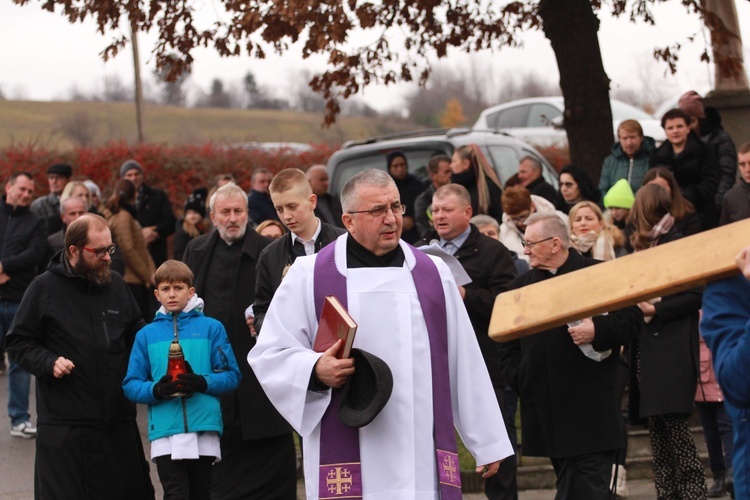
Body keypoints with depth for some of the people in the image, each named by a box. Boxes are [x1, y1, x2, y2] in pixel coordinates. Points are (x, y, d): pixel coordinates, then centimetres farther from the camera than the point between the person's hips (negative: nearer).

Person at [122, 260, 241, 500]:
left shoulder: (211, 328, 5)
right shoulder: (147, 335, 8)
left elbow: (232, 376, 1)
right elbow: (131, 385, 5)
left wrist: (203, 383, -17)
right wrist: (156, 389, -14)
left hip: (204, 428, 1)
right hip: (165, 432, 0)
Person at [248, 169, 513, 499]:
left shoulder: (433, 274, 14)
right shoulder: (309, 277, 5)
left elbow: (464, 363, 15)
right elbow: (269, 355, 5)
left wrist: (487, 441, 15)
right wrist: (315, 370, -15)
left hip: (425, 457, 3)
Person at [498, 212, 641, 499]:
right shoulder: (522, 286, 17)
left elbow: (631, 319, -1)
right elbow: (508, 345, 18)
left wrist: (597, 331, -17)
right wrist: (520, 379, 3)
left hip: (591, 408, -5)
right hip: (546, 408, 5)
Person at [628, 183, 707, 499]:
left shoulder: (678, 244, -8)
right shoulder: (641, 247, 16)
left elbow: (696, 295, -13)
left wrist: (656, 309, -16)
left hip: (672, 349, -8)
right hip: (646, 346, 8)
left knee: (674, 425, -11)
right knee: (656, 427, 6)